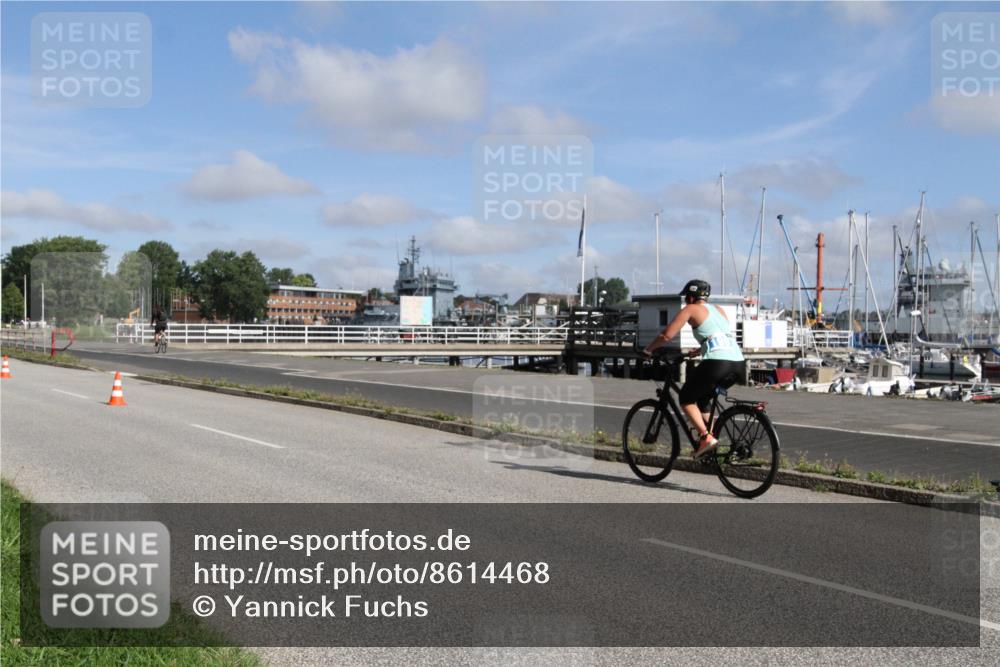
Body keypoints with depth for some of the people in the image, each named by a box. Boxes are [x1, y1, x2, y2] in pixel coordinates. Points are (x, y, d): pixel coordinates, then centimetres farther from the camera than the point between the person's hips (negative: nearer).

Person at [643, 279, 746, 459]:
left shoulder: (691, 309, 7)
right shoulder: (719, 310, 27)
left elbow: (667, 335, 0)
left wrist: (648, 349, 15)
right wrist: (698, 351, 45)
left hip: (716, 363, -7)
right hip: (739, 364, 7)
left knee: (686, 398, 12)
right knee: (702, 399, 26)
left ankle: (706, 437, -5)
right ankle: (711, 435, 16)